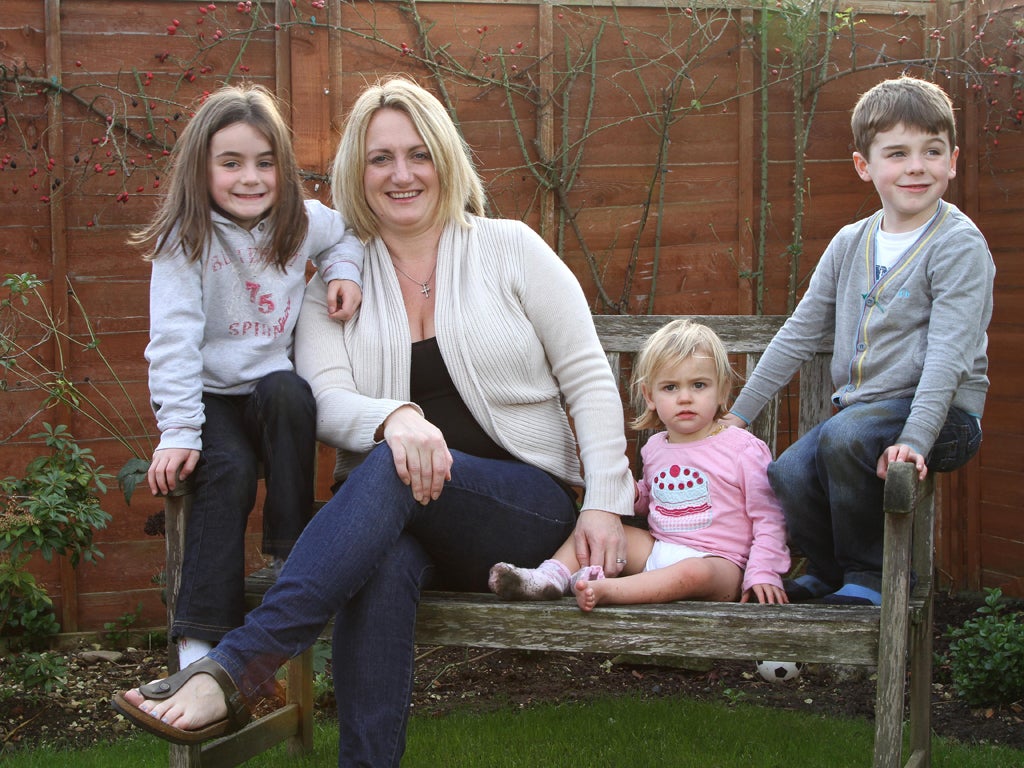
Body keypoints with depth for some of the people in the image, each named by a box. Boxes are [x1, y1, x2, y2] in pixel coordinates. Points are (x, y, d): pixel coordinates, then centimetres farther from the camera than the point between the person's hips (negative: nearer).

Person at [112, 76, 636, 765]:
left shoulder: (509, 249, 5)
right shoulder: (338, 283, 9)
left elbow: (589, 379, 2)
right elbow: (324, 399, -7)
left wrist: (605, 504, -8)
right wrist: (395, 417, -30)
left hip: (528, 508, -1)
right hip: (395, 512, 2)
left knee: (393, 471, -34)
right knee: (386, 563, -37)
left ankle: (232, 670, -40)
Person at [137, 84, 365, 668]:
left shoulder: (302, 224, -1)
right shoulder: (187, 239, -12)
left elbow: (347, 231, 24)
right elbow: (174, 338, -17)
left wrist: (345, 271, 1)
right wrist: (178, 431, -23)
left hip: (273, 386, 3)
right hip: (207, 394, -2)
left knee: (288, 392, -33)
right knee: (229, 471, -30)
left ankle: (293, 546, -18)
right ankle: (201, 644, -26)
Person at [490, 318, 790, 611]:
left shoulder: (743, 449, -6)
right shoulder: (654, 449, 11)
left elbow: (768, 517, -4)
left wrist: (763, 574, -15)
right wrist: (633, 493, 5)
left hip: (718, 561, -6)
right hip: (657, 550, 6)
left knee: (694, 573, -39)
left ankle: (606, 587, -46)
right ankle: (550, 577, -20)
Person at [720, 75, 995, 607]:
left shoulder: (959, 245, -8)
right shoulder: (850, 244, 9)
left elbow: (949, 351, -18)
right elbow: (799, 333, 14)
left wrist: (915, 438, -30)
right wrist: (738, 413, 12)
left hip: (942, 416, -5)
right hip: (862, 409, 6)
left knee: (844, 436, -32)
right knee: (785, 477, -18)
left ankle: (871, 577, -11)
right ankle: (829, 571, 12)